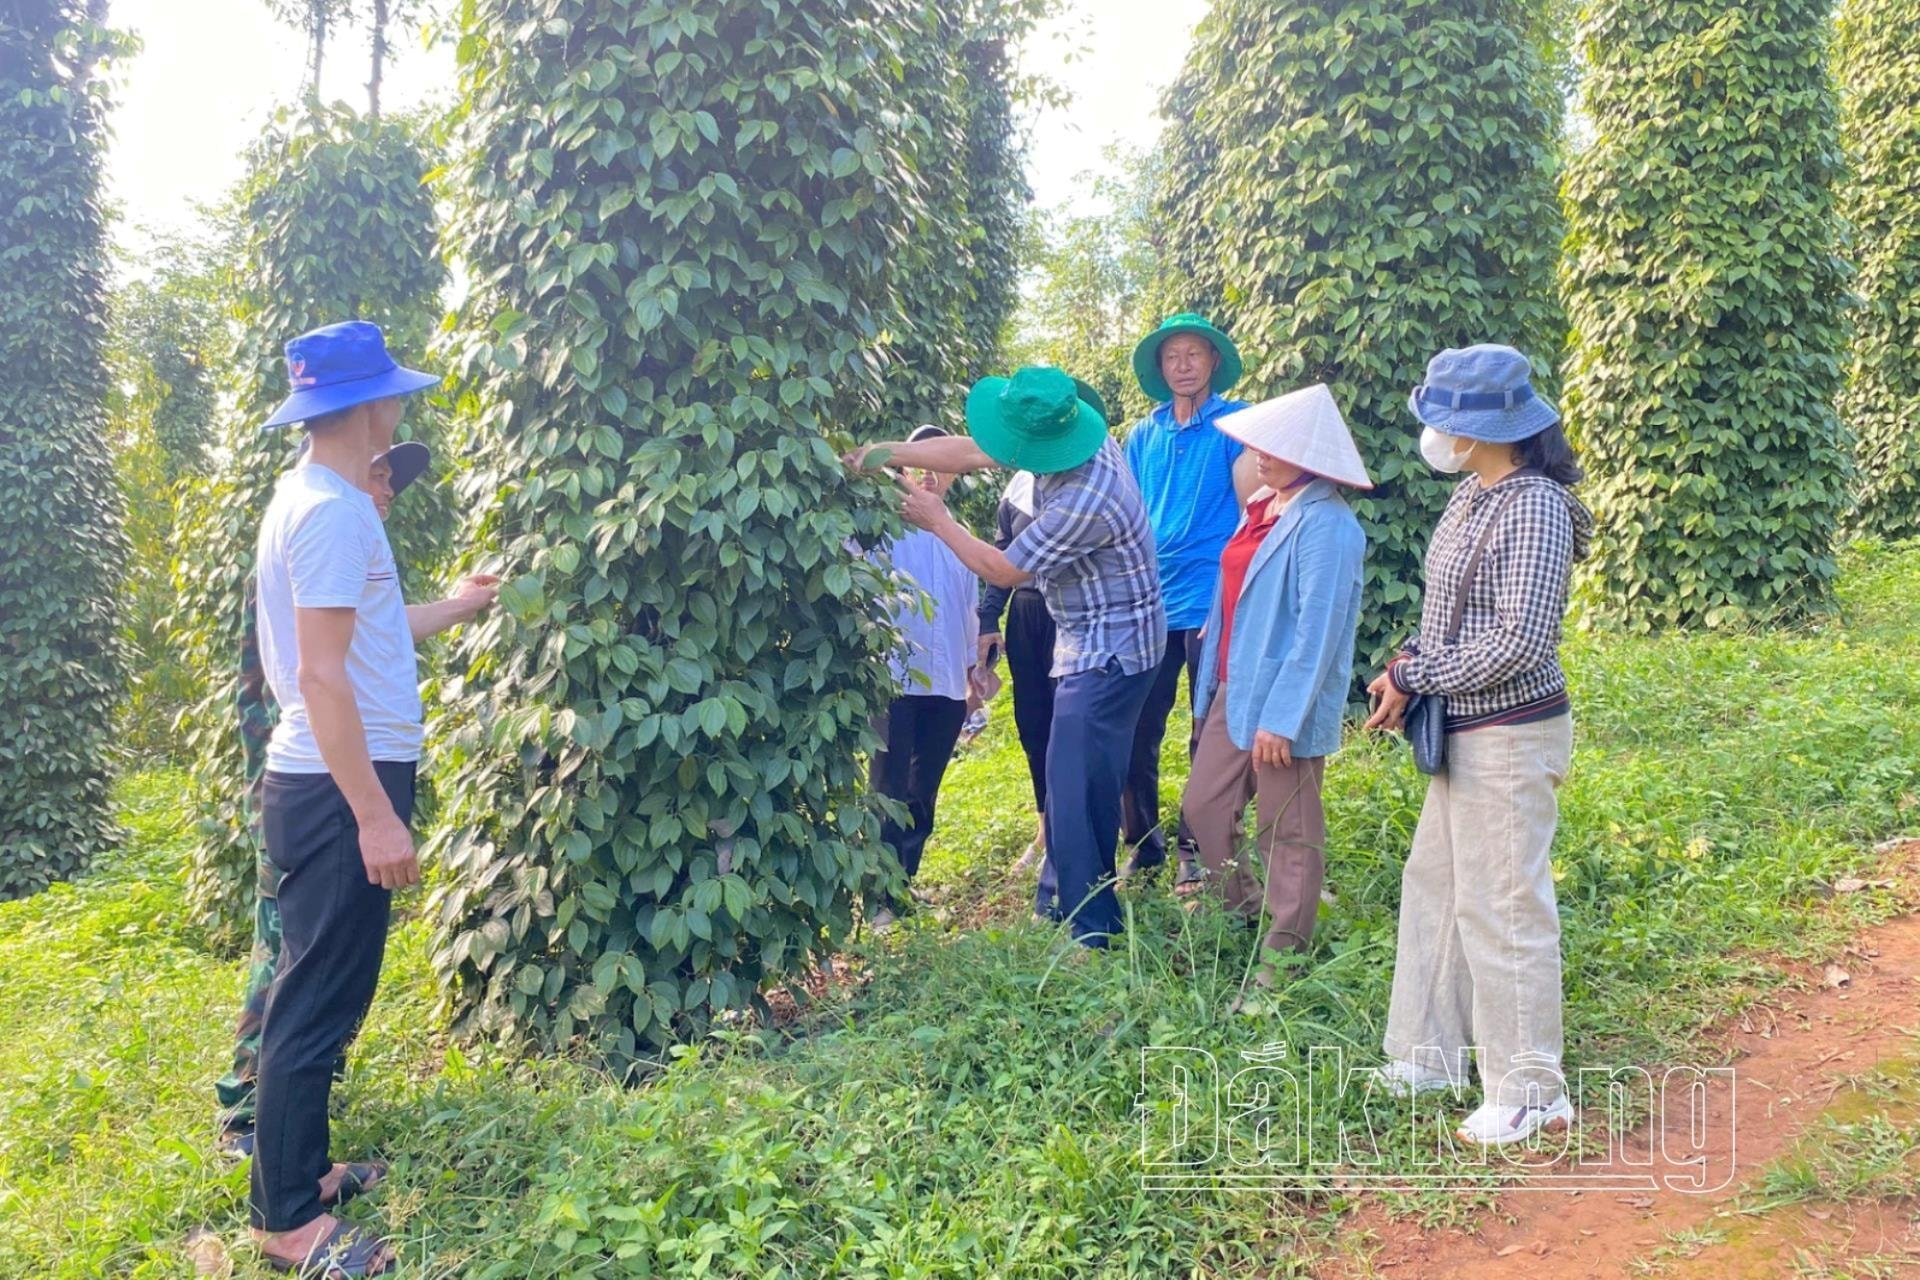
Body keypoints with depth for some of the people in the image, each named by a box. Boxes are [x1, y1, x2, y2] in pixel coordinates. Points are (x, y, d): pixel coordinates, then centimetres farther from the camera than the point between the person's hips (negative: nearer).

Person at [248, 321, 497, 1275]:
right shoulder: (330, 510, -18)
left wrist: (454, 608, 34)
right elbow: (322, 674, -23)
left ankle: (300, 1169, 30)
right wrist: (376, 815, -23)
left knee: (322, 994, 18)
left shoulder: (321, 499, 13)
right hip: (337, 788, -10)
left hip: (333, 783, 10)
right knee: (317, 1003, -2)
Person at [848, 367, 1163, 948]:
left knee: (1077, 790, -7)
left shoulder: (1084, 502, -31)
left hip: (1109, 650, -10)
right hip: (1093, 643, 10)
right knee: (1069, 776, 19)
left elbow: (1003, 571, -16)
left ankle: (1089, 931, 3)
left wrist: (939, 522, -4)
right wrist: (889, 453, 1)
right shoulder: (1074, 439, -5)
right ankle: (1058, 901, 32)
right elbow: (972, 453, 5)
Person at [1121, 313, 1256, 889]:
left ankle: (1197, 848, 16)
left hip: (1211, 602, -4)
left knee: (1210, 734, 5)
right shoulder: (1142, 435, 13)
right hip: (1147, 603, 4)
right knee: (1136, 732, 4)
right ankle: (1144, 840, 18)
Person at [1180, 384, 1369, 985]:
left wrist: (1281, 718, -22)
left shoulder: (1325, 524, -19)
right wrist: (1214, 678, 20)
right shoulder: (1262, 507, 7)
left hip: (1284, 705, -9)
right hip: (1233, 691, 9)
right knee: (1203, 807, 16)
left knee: (1287, 832, 6)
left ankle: (1284, 952, 22)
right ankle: (1243, 909, 37)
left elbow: (1318, 629, -22)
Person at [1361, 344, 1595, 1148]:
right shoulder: (1473, 496, 8)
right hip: (1464, 734, 10)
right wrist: (1409, 669, 0)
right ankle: (1428, 1057, 32)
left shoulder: (1534, 508, -20)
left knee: (1502, 908, 1)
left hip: (1510, 737, -10)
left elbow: (1517, 640, -25)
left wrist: (1415, 678, -16)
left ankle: (1530, 1093, 17)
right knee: (1433, 886, 17)